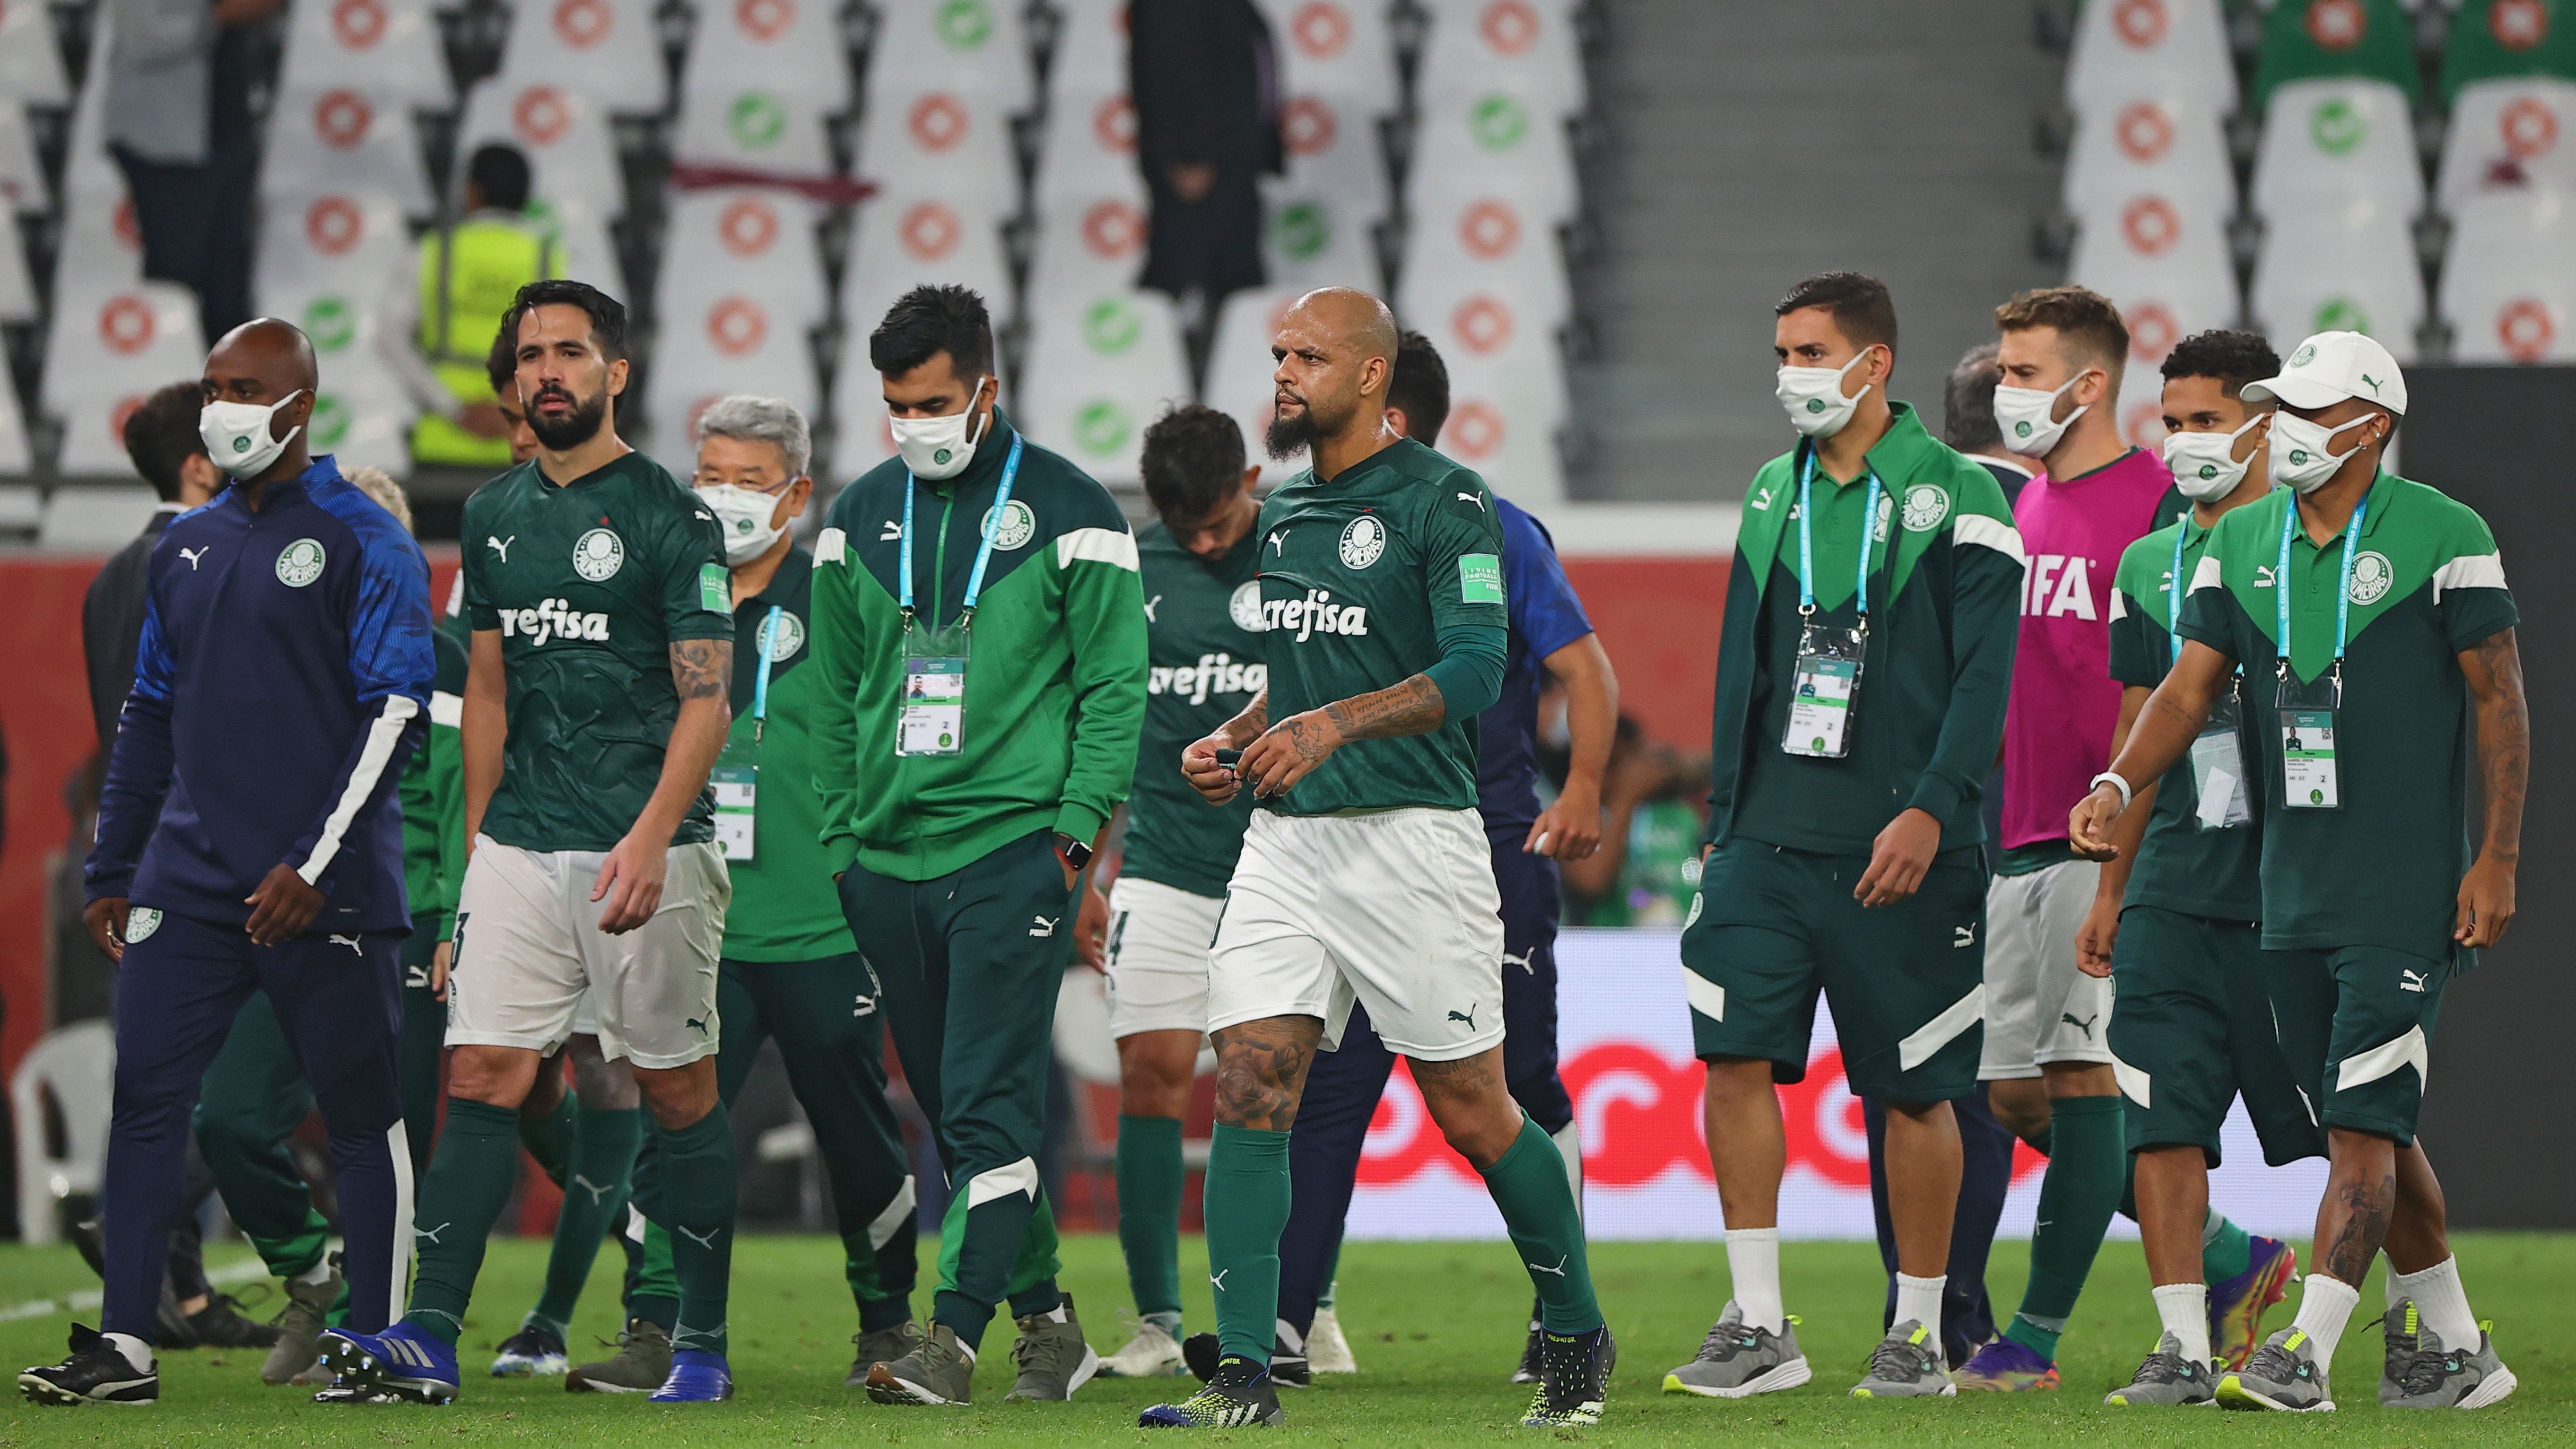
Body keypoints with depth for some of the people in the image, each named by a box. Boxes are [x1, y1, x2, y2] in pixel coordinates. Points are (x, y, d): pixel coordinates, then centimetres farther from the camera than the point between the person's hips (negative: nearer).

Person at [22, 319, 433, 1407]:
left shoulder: (362, 544, -4)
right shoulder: (186, 549, 15)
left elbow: (396, 715, -9)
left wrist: (313, 865, -15)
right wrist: (111, 870, 17)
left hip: (322, 893, -6)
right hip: (190, 877, 6)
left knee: (361, 1114, 1)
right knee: (145, 1096, -2)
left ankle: (377, 1346, 8)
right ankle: (123, 1346, -1)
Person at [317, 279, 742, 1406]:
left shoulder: (670, 519, -5)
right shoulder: (496, 515, 14)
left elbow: (706, 700, -9)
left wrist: (651, 836, -21)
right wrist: (478, 835, 17)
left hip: (644, 850, -5)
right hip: (520, 845, 5)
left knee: (678, 1090, 2)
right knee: (481, 1072, -5)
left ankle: (702, 1342, 12)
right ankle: (428, 1341, -11)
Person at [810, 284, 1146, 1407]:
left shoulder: (1067, 512, -1)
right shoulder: (859, 517, 13)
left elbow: (1115, 683, -1)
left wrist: (1076, 826, -10)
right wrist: (841, 842, 11)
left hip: (1013, 845, -5)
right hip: (889, 854, 5)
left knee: (989, 1105, -12)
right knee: (952, 1113, 8)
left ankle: (953, 1336, -15)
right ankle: (1045, 1319, 18)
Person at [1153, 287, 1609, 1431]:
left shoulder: (1441, 501, -8)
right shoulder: (1281, 512, 16)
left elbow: (1475, 671, -17)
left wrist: (1332, 724, -26)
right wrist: (1236, 740, 9)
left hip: (1411, 834, -6)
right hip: (1287, 838, 6)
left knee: (1472, 1111, 1)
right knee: (1249, 1090, -7)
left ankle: (1577, 1337, 20)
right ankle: (1244, 1371, -7)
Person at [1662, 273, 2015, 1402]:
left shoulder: (1954, 498, -3)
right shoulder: (1774, 494, 14)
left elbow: (1983, 677, -9)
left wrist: (1929, 810, -18)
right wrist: (1726, 821, 16)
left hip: (1896, 846, -5)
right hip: (1770, 835, 5)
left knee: (1913, 1088, 1)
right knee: (1735, 1055, -8)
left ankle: (1918, 1332, 12)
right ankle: (1758, 1325, -3)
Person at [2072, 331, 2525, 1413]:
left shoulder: (2440, 537, -7)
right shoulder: (2242, 543, 9)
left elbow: (2499, 702, -4)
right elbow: (2191, 687, 8)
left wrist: (2497, 861, -8)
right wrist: (2118, 785, -11)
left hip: (2406, 889, -6)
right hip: (2294, 891, 6)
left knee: (2363, 1121, -11)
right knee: (2366, 1129, 10)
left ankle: (2306, 1352, -15)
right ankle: (2454, 1350, 21)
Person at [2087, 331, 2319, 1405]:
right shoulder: (2151, 564, 14)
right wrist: (2109, 889, 17)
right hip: (2174, 881, 5)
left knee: (2329, 1120, 0)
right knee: (2161, 1120, -4)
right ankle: (2186, 1341, 0)